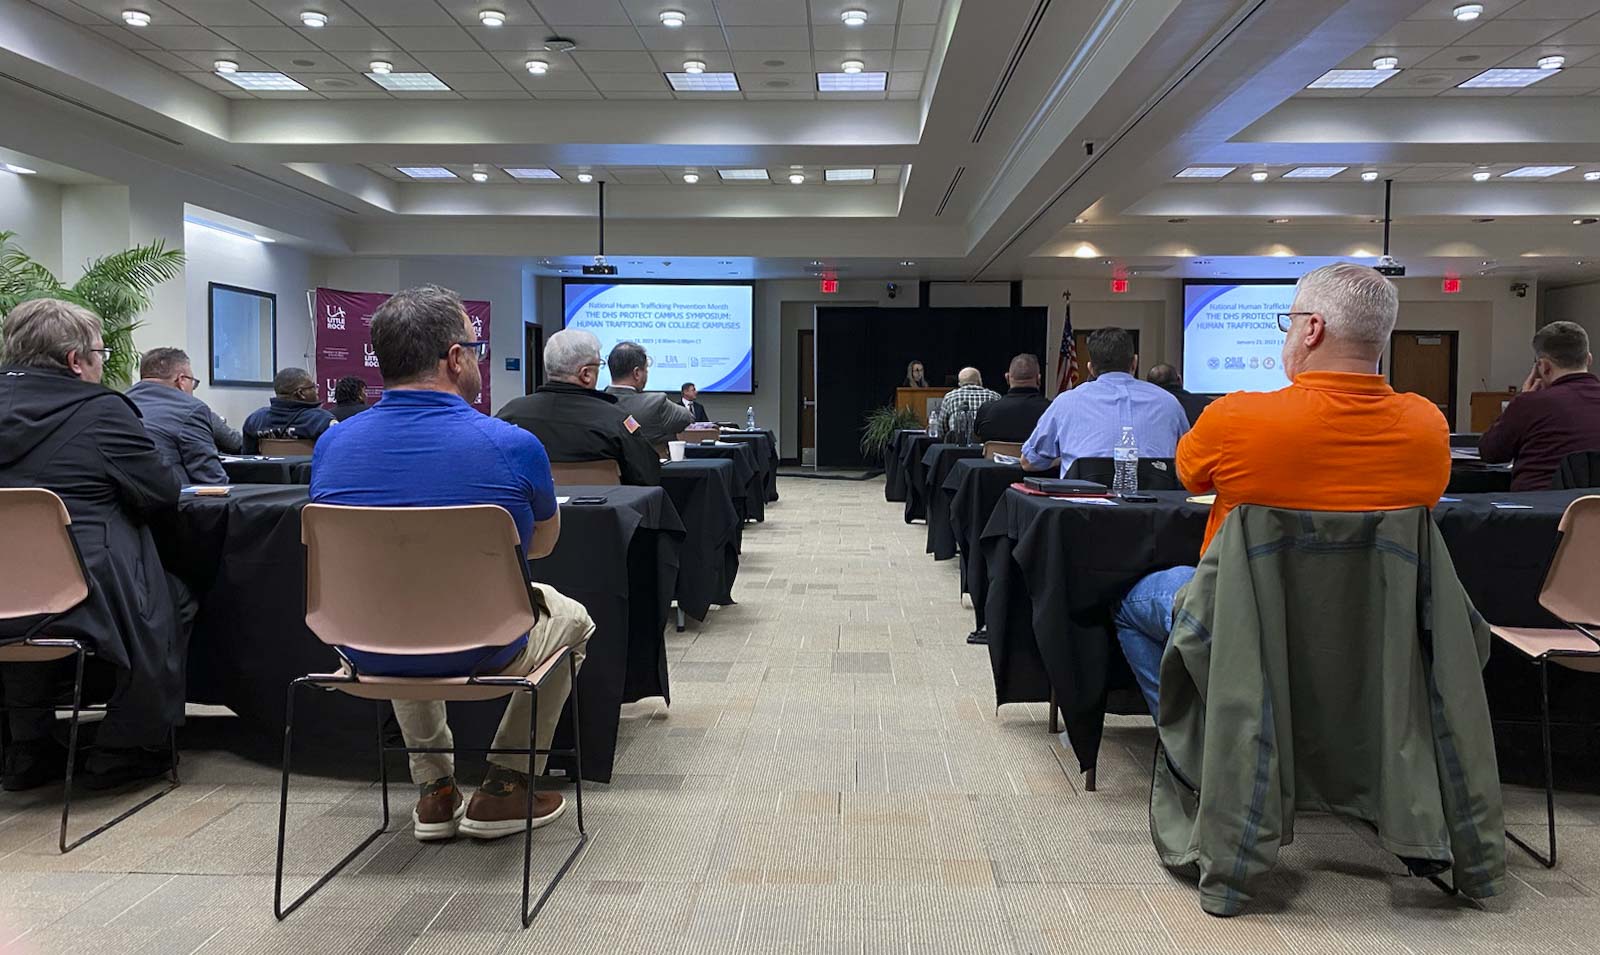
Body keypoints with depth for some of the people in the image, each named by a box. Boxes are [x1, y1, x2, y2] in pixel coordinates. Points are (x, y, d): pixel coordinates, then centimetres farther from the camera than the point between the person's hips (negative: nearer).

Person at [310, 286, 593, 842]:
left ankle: (434, 790, 37)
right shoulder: (513, 446, -18)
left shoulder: (331, 445, -7)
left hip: (366, 653, 4)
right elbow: (543, 542, 3)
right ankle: (505, 788, 24)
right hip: (482, 654, -4)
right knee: (569, 617, 28)